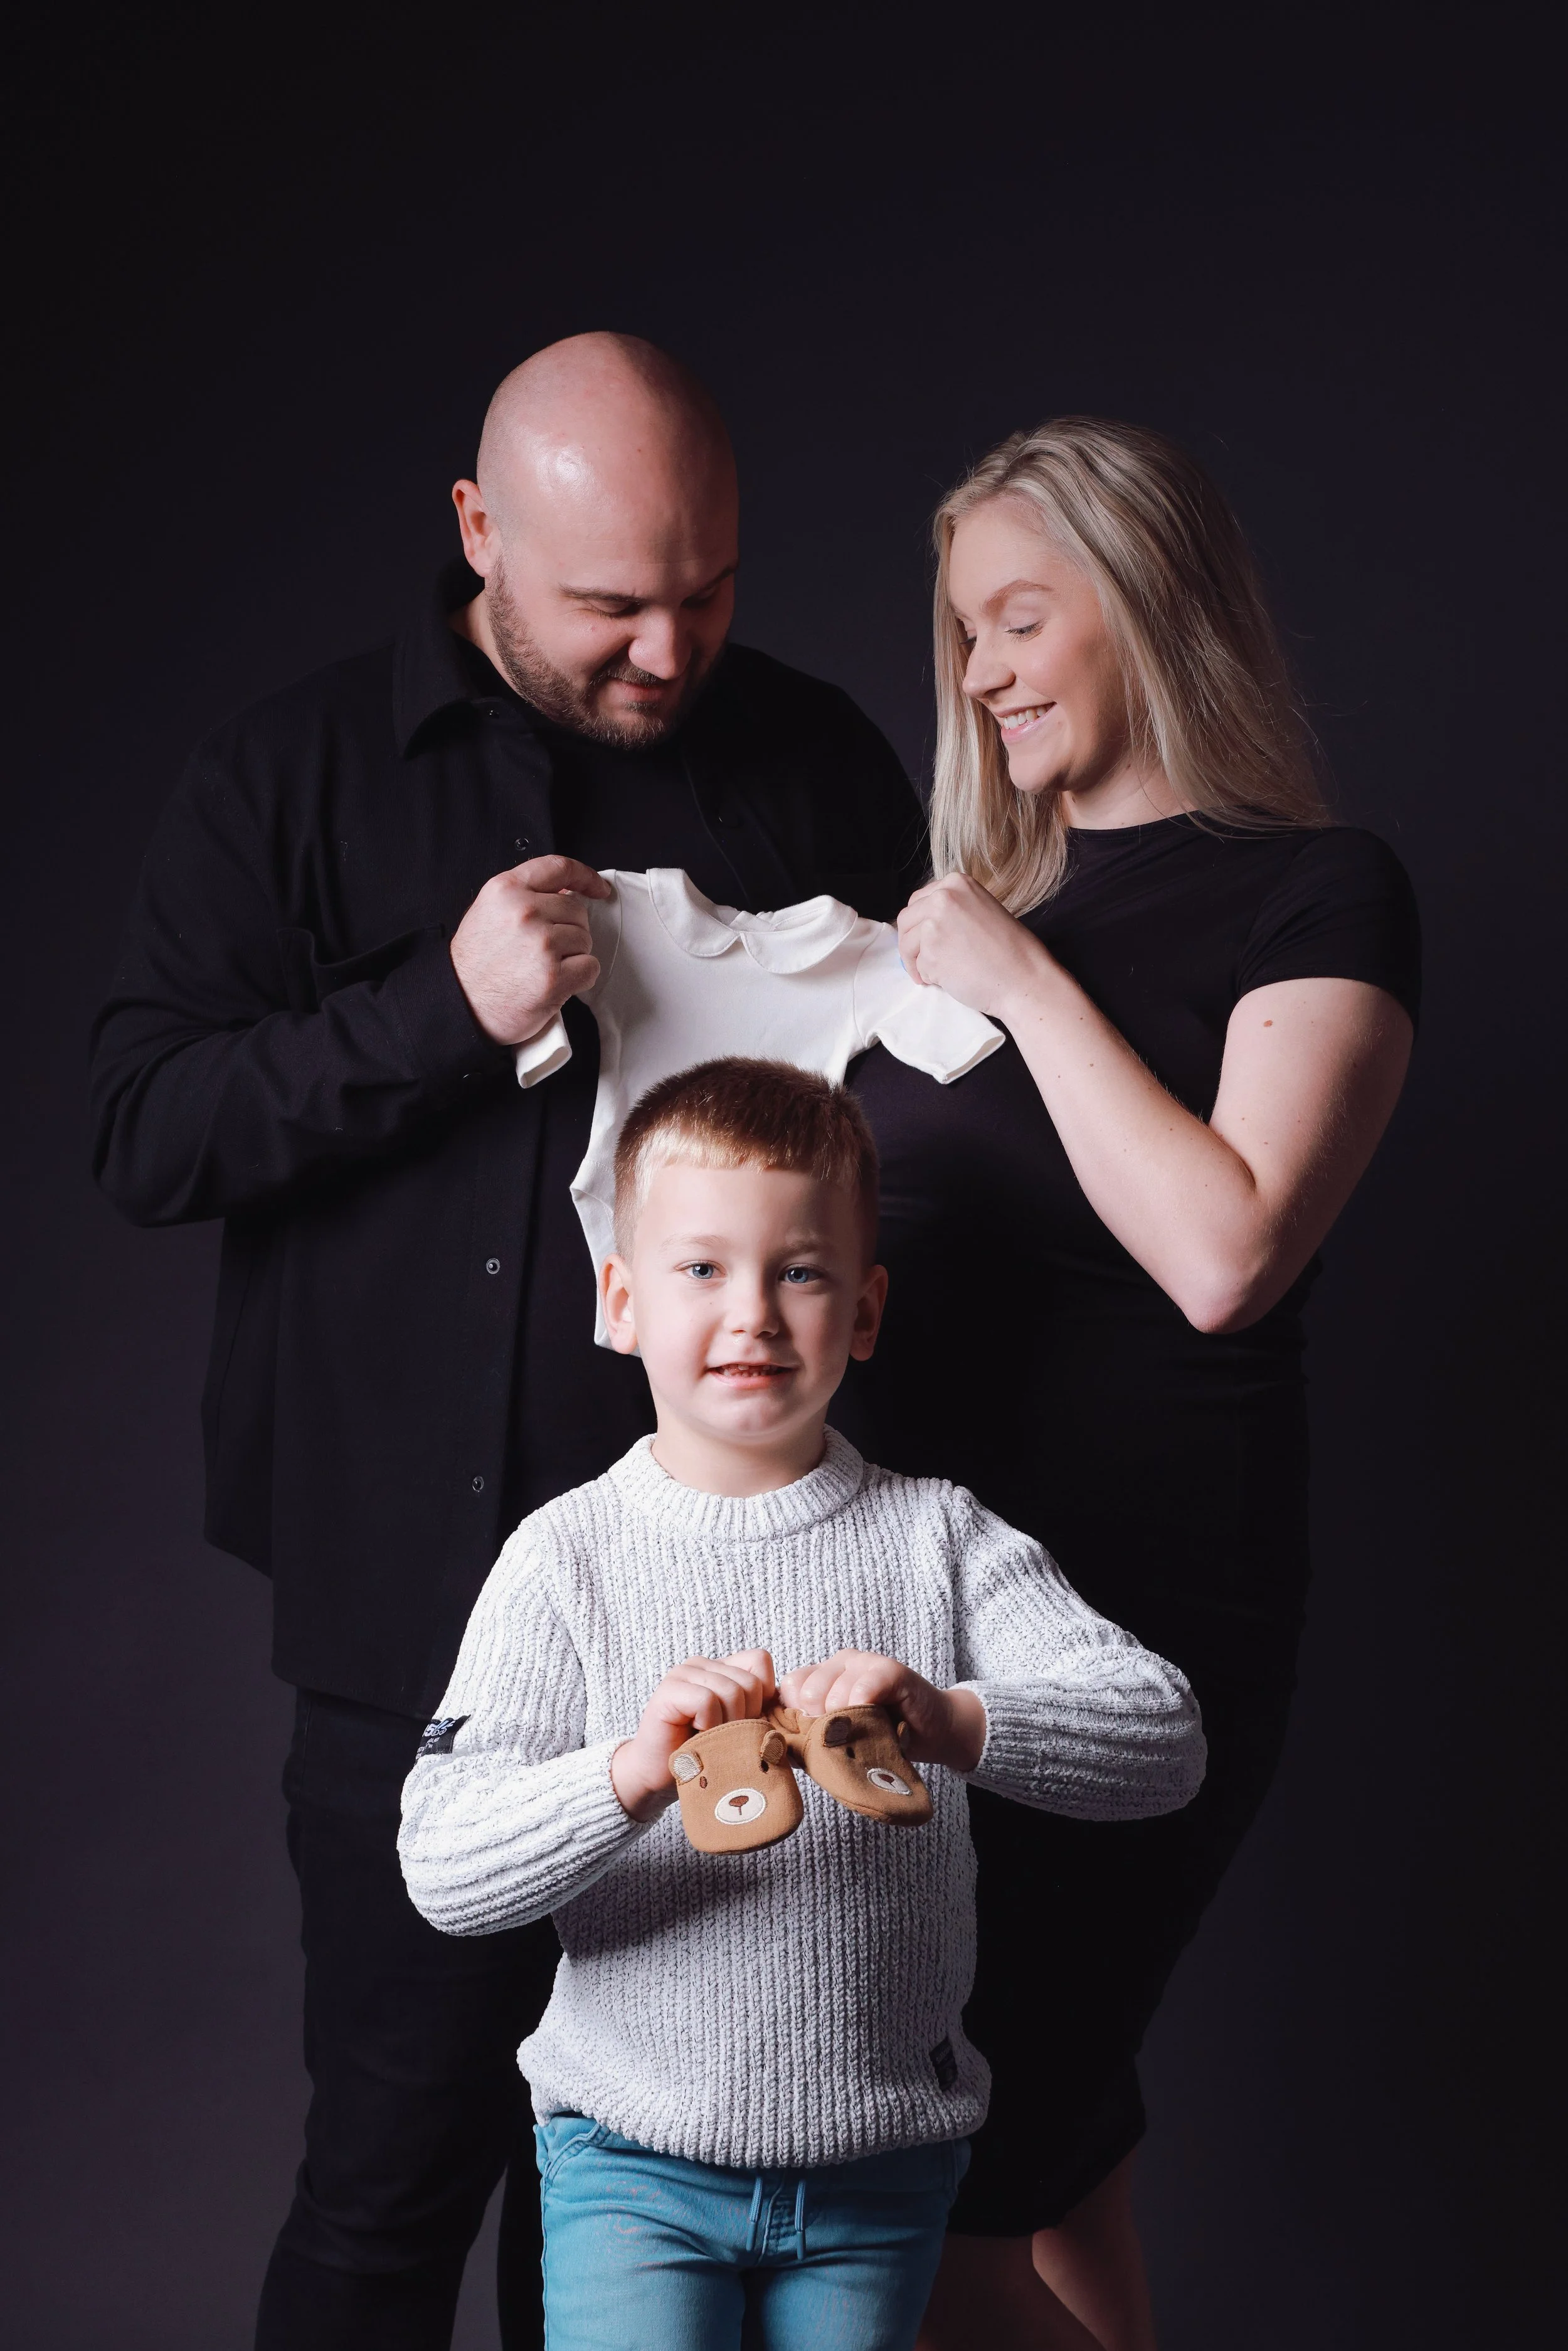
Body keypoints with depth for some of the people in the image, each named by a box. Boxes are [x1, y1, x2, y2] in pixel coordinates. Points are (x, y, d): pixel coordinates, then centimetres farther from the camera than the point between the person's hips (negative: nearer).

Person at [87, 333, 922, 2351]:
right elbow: (143, 1133, -5)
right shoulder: (294, 775, 3)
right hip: (421, 1600, -2)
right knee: (398, 2154, 3)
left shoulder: (816, 759, 8)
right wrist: (443, 1009, -18)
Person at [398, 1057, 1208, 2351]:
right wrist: (634, 1771, -31)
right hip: (633, 2153, -1)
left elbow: (1165, 1740, -13)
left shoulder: (939, 1538, -3)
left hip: (880, 2160, 1)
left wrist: (955, 1722, -31)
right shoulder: (570, 1555, -6)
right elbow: (444, 1869, -13)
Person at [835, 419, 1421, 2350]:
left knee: (930, 2196, -5)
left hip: (1138, 1605, -6)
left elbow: (1228, 1255, -19)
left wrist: (1029, 984, -14)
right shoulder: (989, 893, 14)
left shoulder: (1317, 894, -5)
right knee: (1047, 2165, 14)